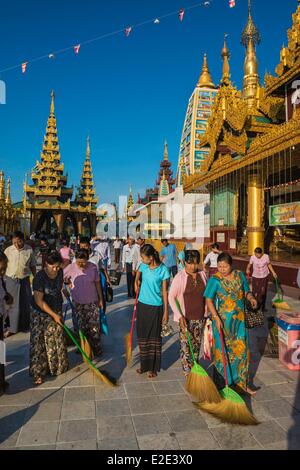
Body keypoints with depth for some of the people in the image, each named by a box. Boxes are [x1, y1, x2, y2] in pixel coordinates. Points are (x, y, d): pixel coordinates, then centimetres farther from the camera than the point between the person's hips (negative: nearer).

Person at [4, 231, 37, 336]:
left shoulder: (29, 250, -5)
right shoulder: (8, 250, -5)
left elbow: (33, 266, 4)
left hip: (24, 280, 0)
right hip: (11, 280, 0)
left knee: (25, 304, 12)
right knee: (11, 304, 7)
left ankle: (25, 327, 30)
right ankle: (12, 328, 21)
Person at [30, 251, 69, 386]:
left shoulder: (60, 273, -9)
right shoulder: (39, 277, -26)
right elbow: (39, 301, -22)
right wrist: (54, 315, -19)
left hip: (56, 311, 5)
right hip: (41, 314, -5)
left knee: (58, 340, 14)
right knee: (39, 343, 1)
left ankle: (58, 365, 33)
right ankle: (38, 372, 15)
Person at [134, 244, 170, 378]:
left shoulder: (163, 269, -14)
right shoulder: (143, 266, -2)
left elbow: (164, 291, -10)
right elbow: (137, 277, 21)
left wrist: (166, 312, -9)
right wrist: (137, 283, 1)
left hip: (155, 307, -5)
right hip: (142, 305, 5)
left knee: (154, 337, 9)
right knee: (142, 336, 15)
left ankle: (153, 368, 25)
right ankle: (144, 364, 33)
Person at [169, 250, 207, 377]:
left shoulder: (202, 274, 0)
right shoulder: (180, 277, -13)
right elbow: (171, 297, -12)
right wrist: (179, 315, -18)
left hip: (200, 317, 4)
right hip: (186, 318, -4)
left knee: (197, 346, 16)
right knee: (186, 347, 0)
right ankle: (188, 374, 15)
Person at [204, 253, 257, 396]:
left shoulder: (240, 275, -1)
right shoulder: (214, 280, -13)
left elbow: (246, 292, 10)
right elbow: (209, 300, -13)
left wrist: (251, 298, -13)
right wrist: (216, 318, -23)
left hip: (239, 319, 4)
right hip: (222, 320, -4)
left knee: (241, 350, 11)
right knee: (222, 351, 7)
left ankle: (241, 382, 29)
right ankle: (221, 385, 24)